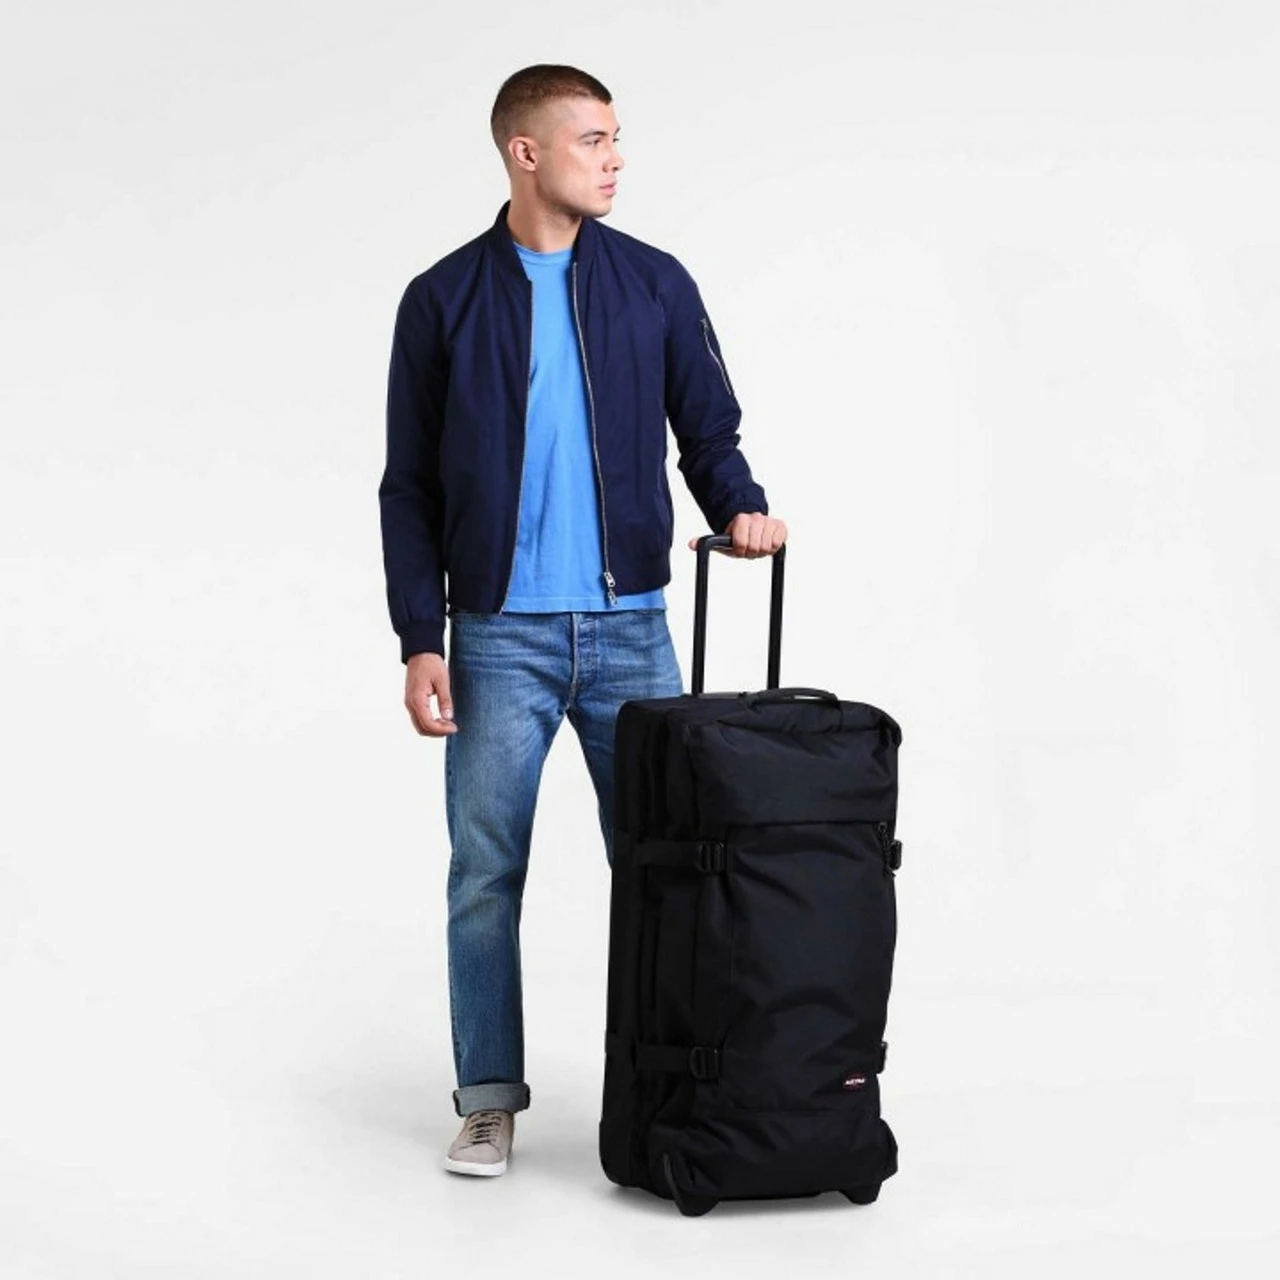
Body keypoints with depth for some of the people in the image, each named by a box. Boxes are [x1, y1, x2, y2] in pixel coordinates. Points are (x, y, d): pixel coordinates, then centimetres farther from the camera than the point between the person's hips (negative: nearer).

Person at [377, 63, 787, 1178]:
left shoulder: (654, 284, 5)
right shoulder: (444, 300, 1)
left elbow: (709, 431, 10)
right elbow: (410, 489, 2)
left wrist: (740, 507, -13)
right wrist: (421, 643, -4)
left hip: (631, 628, 2)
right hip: (501, 636, -1)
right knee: (487, 875, 2)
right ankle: (491, 1102, 14)